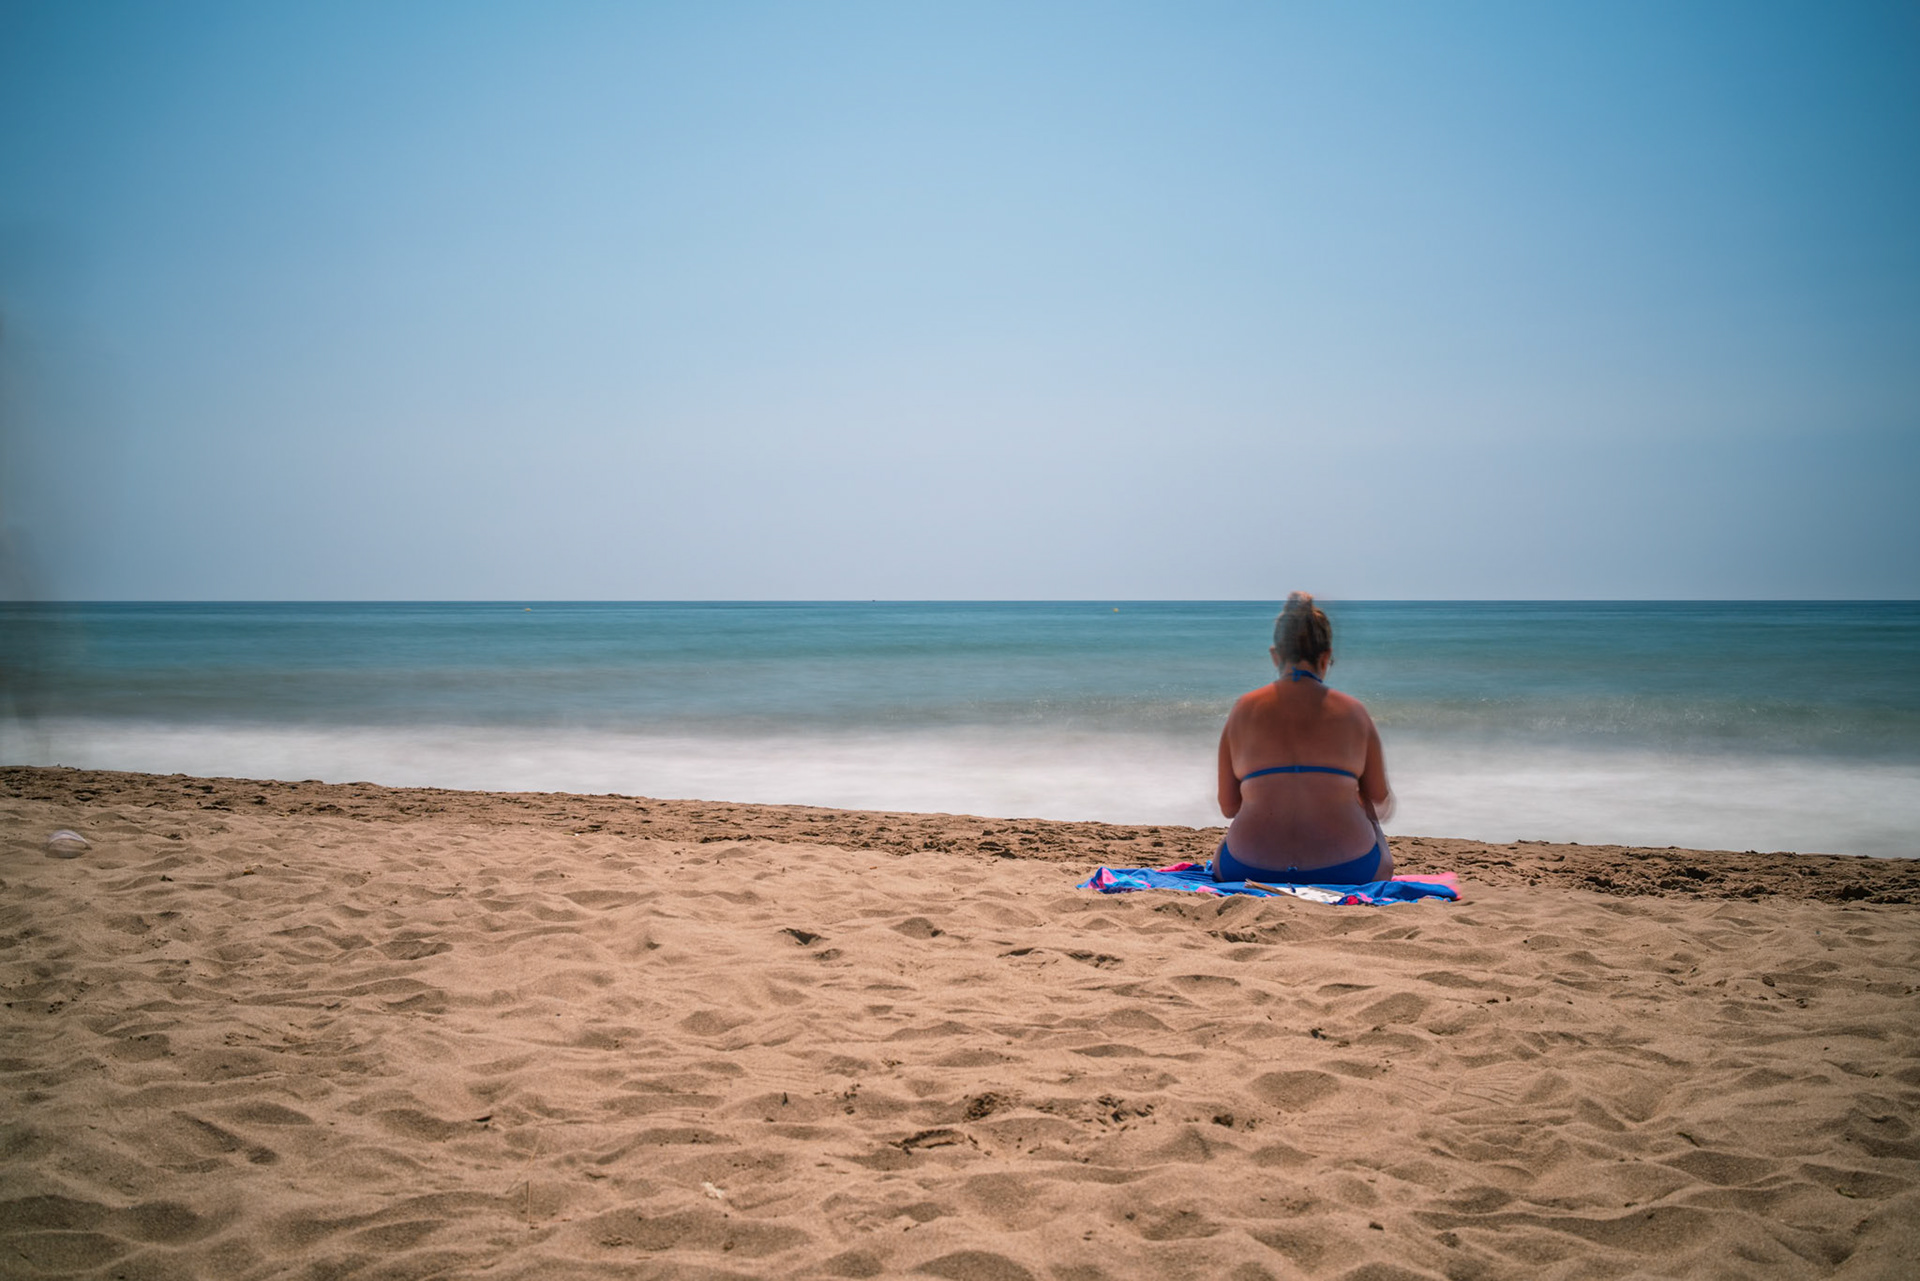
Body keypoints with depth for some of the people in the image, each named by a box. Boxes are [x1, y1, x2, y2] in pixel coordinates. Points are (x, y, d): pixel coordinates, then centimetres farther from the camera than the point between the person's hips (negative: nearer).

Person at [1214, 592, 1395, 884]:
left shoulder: (1243, 710, 3)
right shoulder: (1352, 712, 1)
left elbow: (1227, 807, 7)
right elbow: (1380, 802, 10)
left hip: (1253, 868, 2)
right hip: (1344, 869, -2)